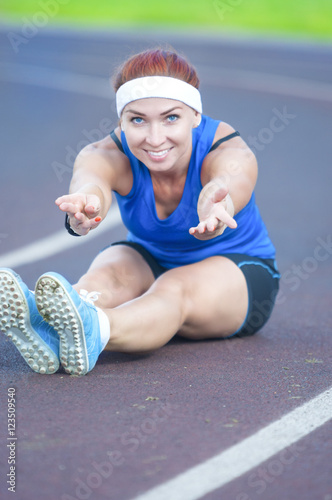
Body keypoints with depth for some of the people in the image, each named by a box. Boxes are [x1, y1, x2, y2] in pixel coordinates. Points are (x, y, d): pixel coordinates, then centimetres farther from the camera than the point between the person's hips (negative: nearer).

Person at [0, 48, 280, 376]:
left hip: (240, 270, -3)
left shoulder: (231, 153, -27)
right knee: (108, 274, -32)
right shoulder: (109, 155, -23)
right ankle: (44, 324, -64)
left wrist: (215, 207, -79)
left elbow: (226, 185, -52)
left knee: (174, 290, -37)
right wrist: (84, 207, -74)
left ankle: (93, 330, -67)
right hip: (149, 259, 3)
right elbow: (91, 182, -48)